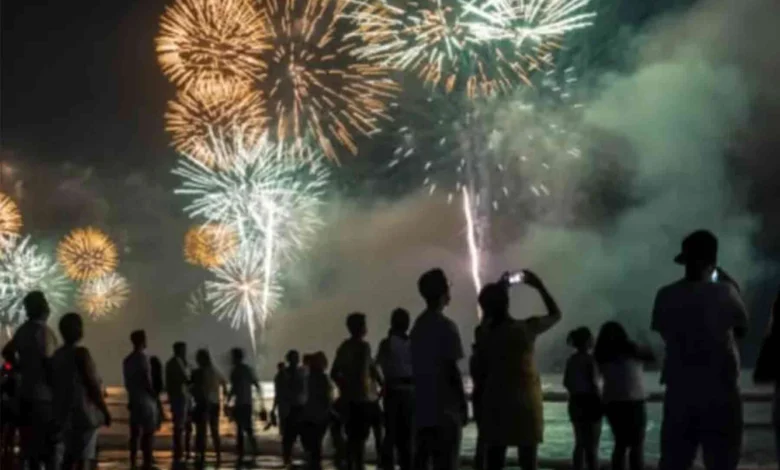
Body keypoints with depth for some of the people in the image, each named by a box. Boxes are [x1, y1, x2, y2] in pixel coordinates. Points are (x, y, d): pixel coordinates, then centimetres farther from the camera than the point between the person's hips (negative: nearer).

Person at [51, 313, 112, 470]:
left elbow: (55, 385, 16)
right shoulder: (81, 353, -12)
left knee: (69, 457, 14)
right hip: (83, 413, -8)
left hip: (65, 414, 8)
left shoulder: (56, 355, 12)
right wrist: (105, 411, -9)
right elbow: (92, 385, -16)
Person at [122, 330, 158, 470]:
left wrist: (132, 396, 19)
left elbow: (127, 382, 14)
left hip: (133, 399, 8)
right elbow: (147, 380, -15)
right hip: (145, 399, -7)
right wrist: (154, 395, -4)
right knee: (148, 432, -6)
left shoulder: (127, 360, 12)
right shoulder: (143, 357, -11)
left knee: (135, 432, 8)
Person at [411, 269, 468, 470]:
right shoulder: (445, 326, -13)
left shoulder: (418, 325, 12)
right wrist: (463, 404, -7)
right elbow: (451, 369, -15)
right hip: (443, 408, -8)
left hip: (422, 407, 8)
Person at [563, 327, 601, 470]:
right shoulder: (590, 359, -15)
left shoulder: (571, 360, 7)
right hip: (590, 402, -7)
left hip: (575, 402, 7)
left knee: (580, 443, 14)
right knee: (592, 446, -1)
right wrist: (601, 400, -7)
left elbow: (566, 383, 10)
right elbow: (593, 383, -19)